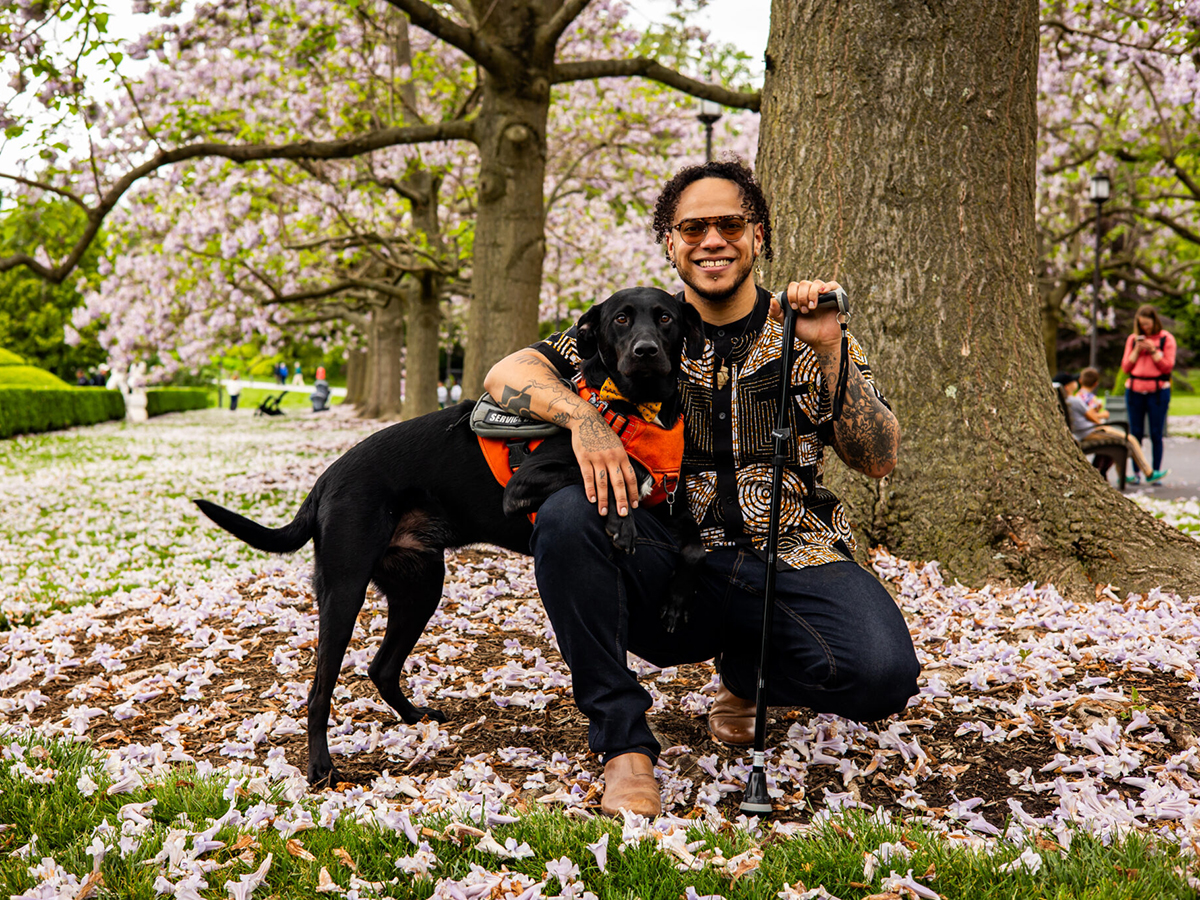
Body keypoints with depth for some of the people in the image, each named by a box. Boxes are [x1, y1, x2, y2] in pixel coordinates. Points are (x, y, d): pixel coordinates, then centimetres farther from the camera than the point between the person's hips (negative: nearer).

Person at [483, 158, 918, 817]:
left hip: (786, 564, 0)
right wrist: (581, 415, -23)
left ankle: (745, 672, 8)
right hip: (671, 565, 0)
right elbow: (506, 374, -2)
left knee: (884, 674, -29)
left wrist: (830, 353, -13)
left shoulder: (802, 334, 8)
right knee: (567, 516, -30)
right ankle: (624, 744, -17)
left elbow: (879, 461, 0)